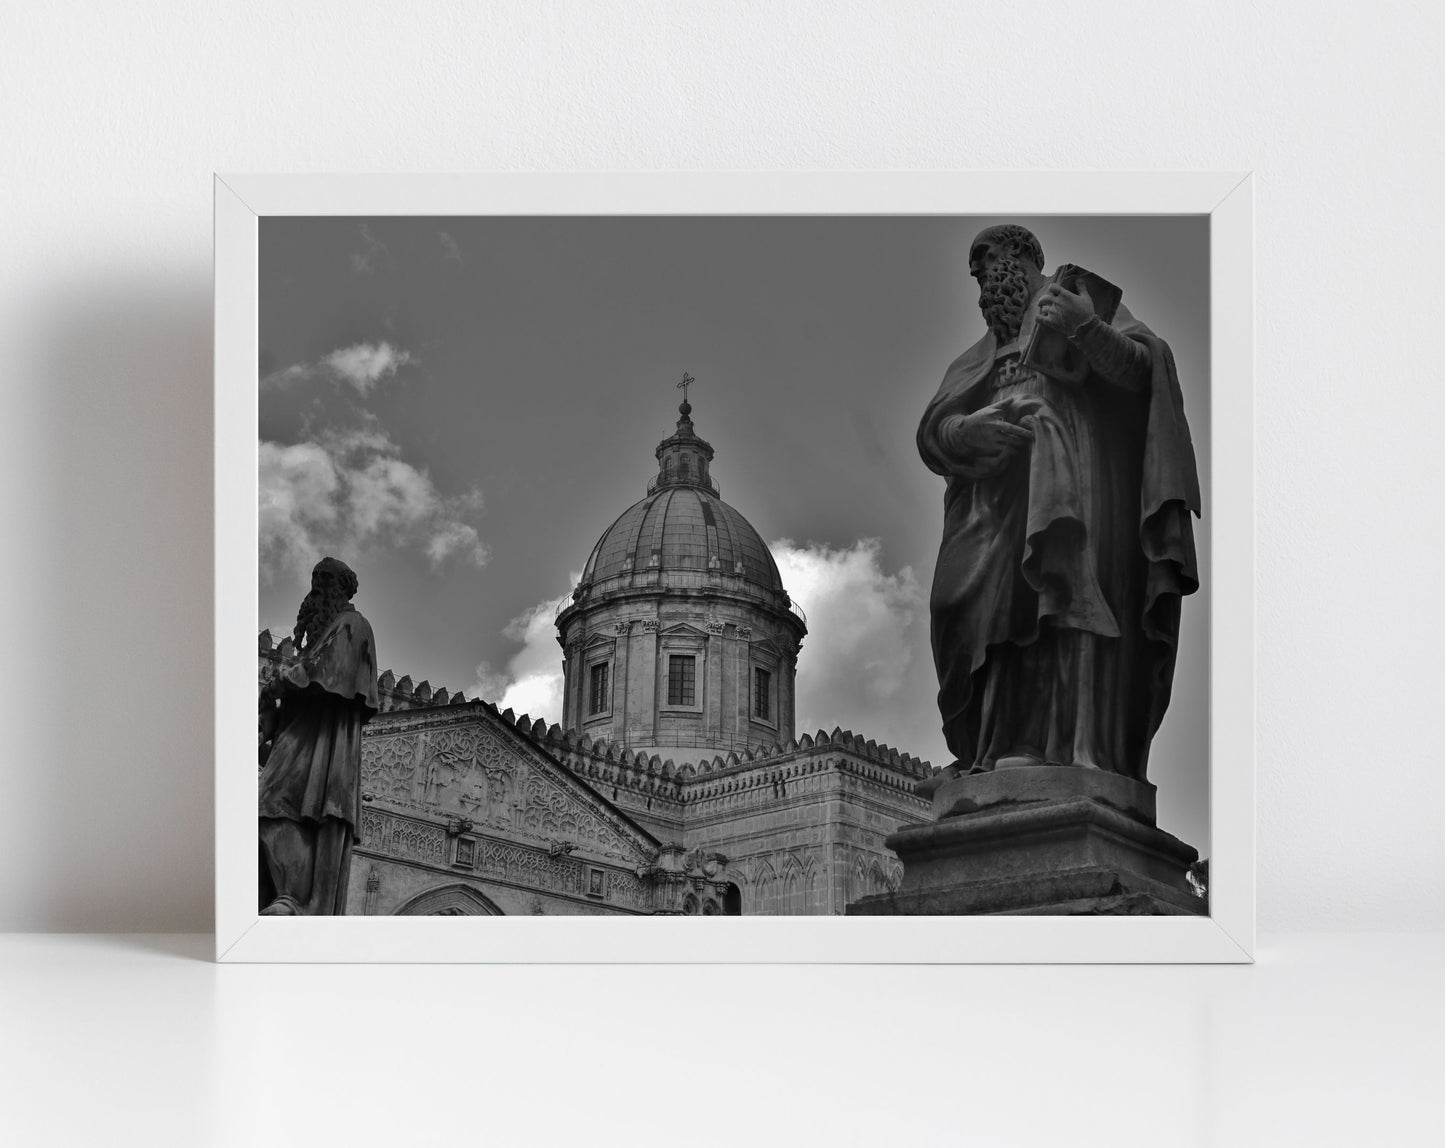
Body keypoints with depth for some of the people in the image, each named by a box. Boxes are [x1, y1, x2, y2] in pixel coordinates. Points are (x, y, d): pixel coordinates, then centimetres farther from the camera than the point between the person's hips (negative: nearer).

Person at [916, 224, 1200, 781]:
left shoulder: (1078, 295, 18)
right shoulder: (983, 355, 31)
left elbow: (1140, 368, 1)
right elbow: (934, 432, 16)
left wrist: (1085, 327, -19)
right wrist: (972, 428, -8)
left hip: (1068, 473, -5)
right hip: (1001, 490, 5)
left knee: (1065, 581, -24)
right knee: (1001, 602, -13)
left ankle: (1080, 746, -34)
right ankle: (1013, 751, -24)